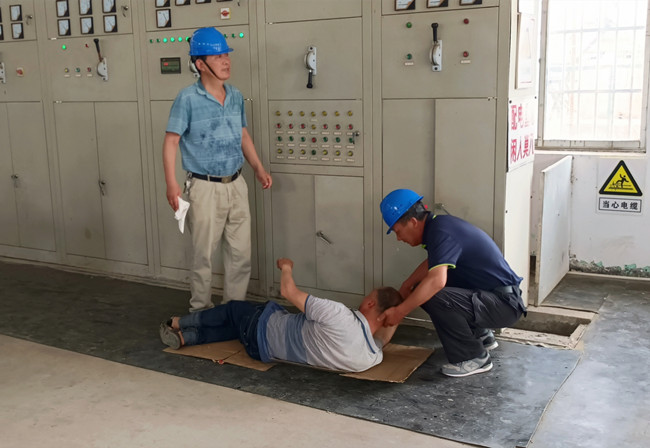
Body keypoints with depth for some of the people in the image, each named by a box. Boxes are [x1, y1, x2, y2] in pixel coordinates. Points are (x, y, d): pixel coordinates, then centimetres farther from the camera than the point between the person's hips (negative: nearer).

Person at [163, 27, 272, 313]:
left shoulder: (235, 96, 7)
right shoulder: (188, 99, -10)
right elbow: (171, 141, -11)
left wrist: (258, 168, 10)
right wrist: (171, 184, -20)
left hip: (236, 184, 5)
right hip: (205, 187, -5)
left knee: (241, 252, 10)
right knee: (204, 255, 5)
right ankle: (201, 312, 22)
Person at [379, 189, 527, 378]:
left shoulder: (440, 232, -23)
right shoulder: (438, 224, 7)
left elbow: (436, 281, -38)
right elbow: (433, 263, 25)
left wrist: (399, 312, -30)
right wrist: (406, 286, 13)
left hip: (505, 303, -10)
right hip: (494, 296, 10)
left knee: (434, 297, -28)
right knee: (422, 291, 10)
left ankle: (474, 358, -8)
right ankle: (480, 335, 22)